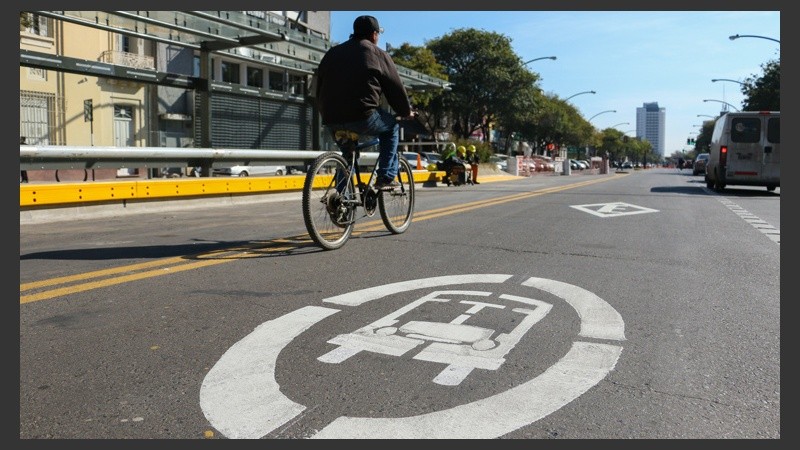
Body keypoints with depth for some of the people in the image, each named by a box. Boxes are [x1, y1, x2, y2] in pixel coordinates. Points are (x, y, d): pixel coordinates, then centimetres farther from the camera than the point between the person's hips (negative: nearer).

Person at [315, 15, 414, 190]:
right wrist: (406, 112, 25)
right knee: (392, 127, 21)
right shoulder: (378, 54, 6)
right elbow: (396, 87, 9)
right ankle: (386, 178, 13)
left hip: (331, 120, 5)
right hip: (362, 117, -5)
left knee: (347, 153, 30)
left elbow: (319, 89, 26)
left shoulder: (332, 53, 22)